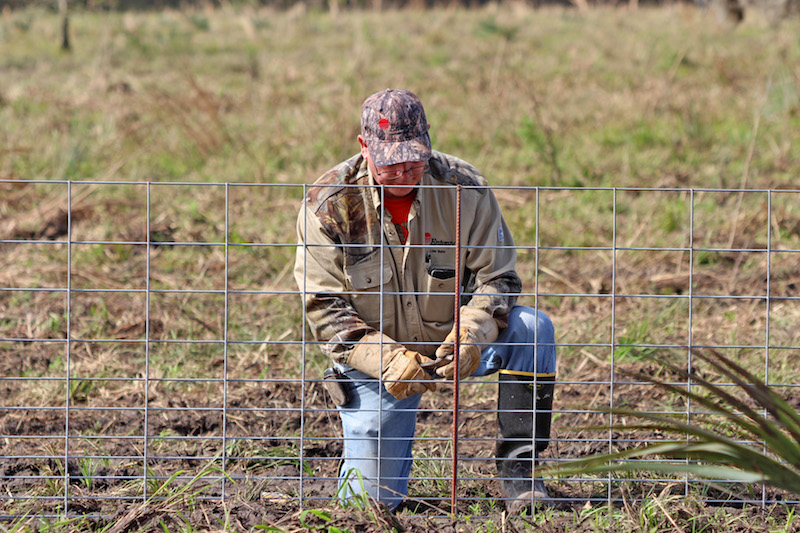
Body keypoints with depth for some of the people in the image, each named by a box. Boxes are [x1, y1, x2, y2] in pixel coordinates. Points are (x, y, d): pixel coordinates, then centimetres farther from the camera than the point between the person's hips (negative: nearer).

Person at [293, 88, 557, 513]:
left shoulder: (463, 188, -11)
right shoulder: (329, 203, -14)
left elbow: (497, 277, -7)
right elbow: (324, 307, -14)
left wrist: (470, 335, -27)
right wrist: (386, 360, -27)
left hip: (451, 341, 1)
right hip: (374, 355, -1)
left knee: (532, 329, -26)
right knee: (372, 497, -9)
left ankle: (516, 465, -16)